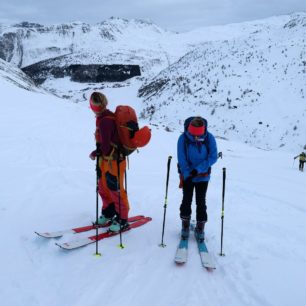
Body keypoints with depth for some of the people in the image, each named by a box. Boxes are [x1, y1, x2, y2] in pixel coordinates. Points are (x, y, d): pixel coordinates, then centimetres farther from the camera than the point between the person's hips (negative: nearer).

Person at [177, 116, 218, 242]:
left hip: (203, 176, 0)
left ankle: (200, 228, 17)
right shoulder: (183, 138, -17)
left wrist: (198, 169, -22)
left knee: (201, 202, 3)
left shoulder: (209, 138, -16)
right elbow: (181, 159, -12)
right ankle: (185, 225, 24)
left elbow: (213, 157, -14)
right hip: (187, 175, 0)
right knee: (187, 200, 5)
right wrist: (187, 174, -19)